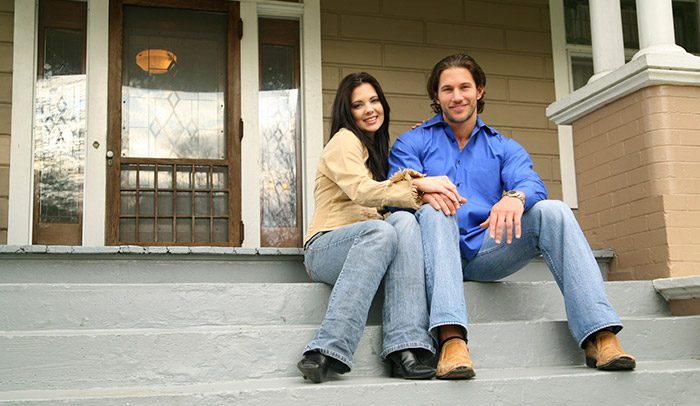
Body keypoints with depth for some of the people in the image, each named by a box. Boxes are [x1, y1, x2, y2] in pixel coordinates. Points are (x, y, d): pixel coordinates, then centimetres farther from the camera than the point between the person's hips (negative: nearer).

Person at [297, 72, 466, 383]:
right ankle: (327, 353, -44)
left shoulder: (375, 149, 28)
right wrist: (418, 183, -23)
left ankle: (405, 349, -40)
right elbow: (360, 190, -16)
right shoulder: (344, 140, 2)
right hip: (325, 247, -6)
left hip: (365, 247, 6)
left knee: (404, 221, -28)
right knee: (381, 230, -38)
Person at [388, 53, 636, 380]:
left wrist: (515, 197, -28)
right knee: (434, 213, -34)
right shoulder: (412, 142, 14)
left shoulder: (504, 147, 19)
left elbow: (533, 185, -2)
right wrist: (423, 189, -29)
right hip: (439, 253, -2)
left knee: (553, 211, -21)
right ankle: (451, 339, -51)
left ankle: (599, 335, -31)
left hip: (486, 251, 2)